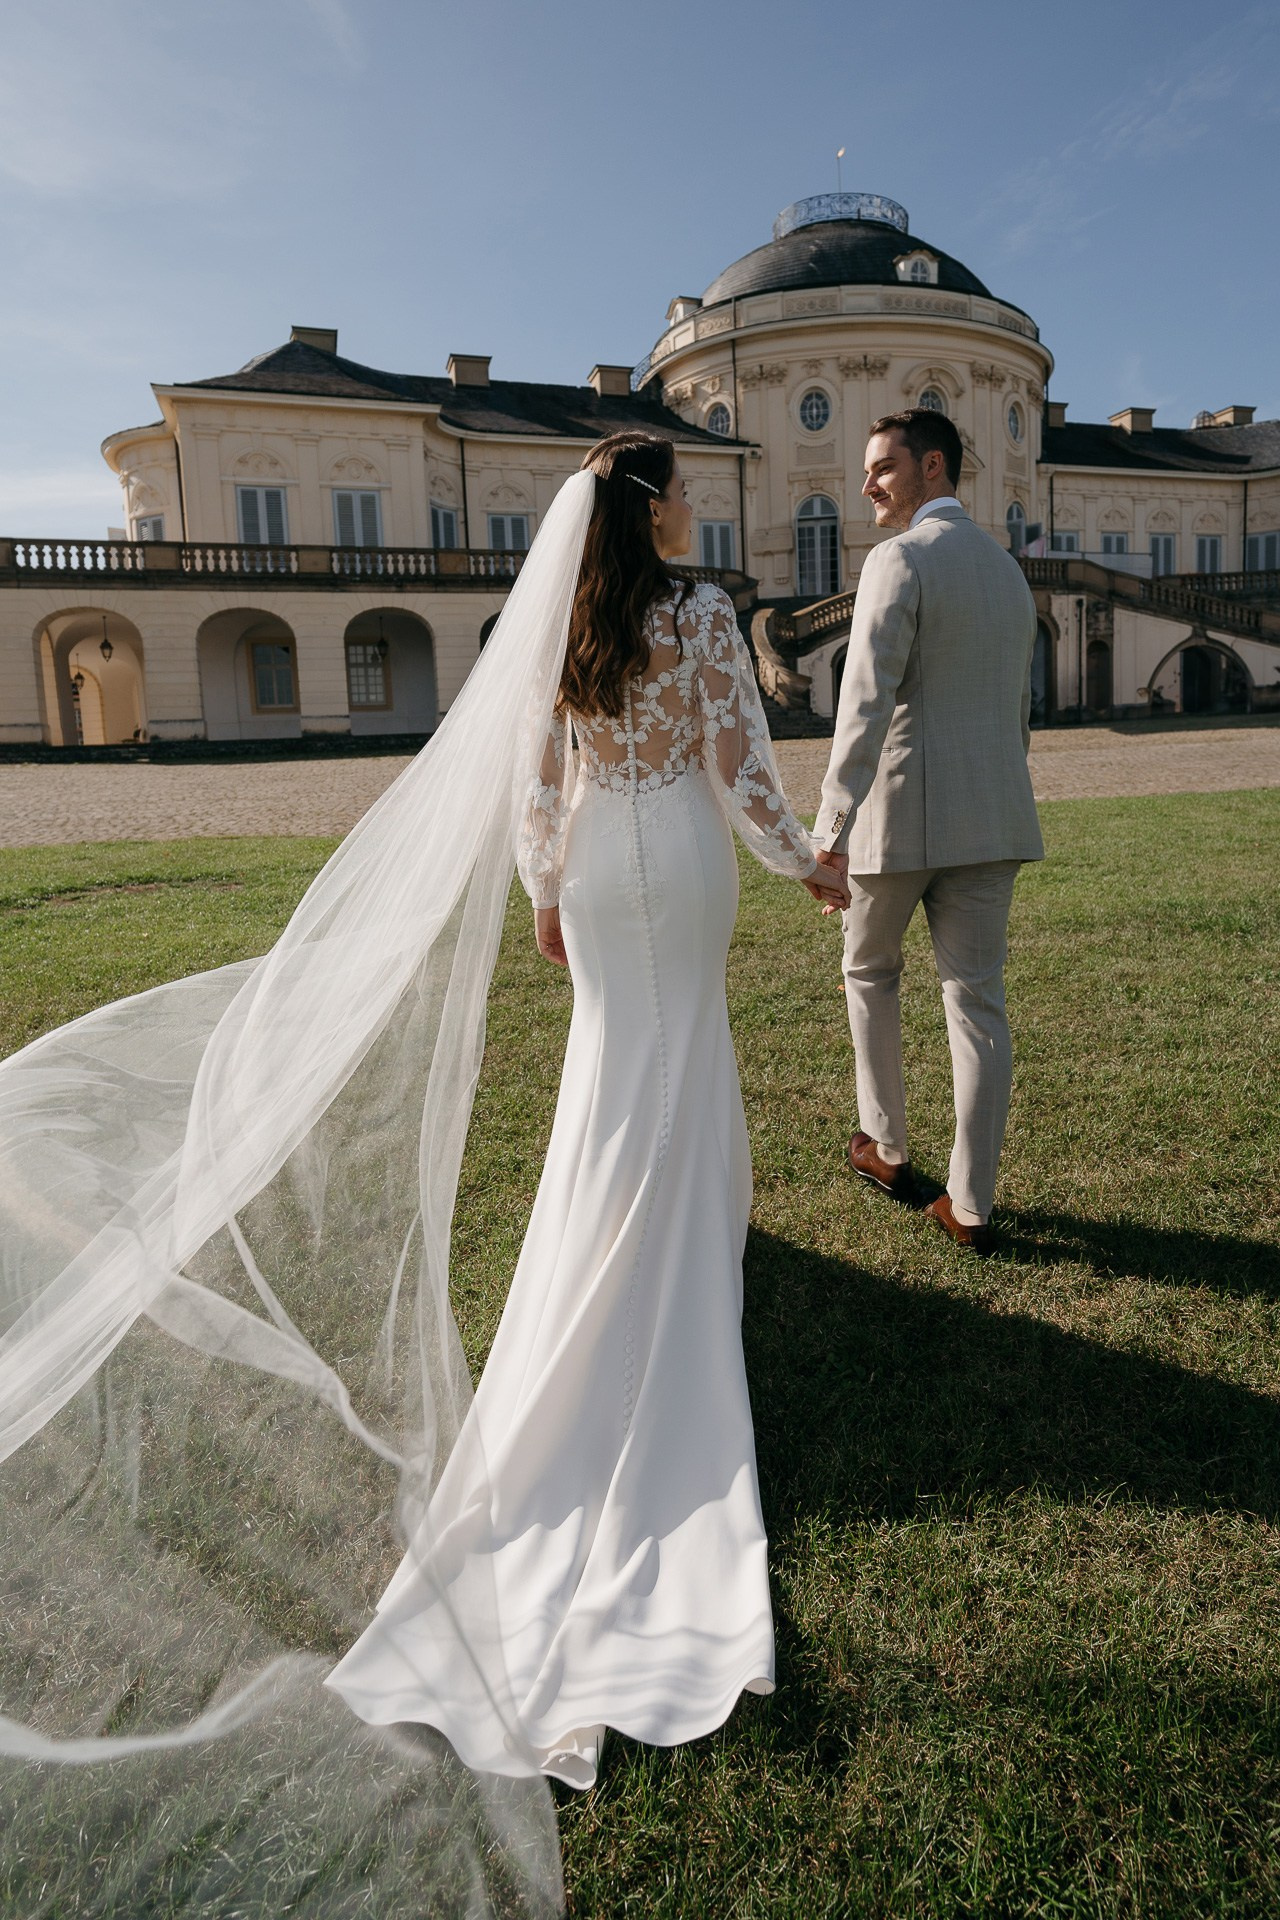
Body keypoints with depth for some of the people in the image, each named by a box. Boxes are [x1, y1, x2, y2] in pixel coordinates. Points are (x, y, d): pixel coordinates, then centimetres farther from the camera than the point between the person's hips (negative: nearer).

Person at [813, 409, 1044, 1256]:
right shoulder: (1009, 570, 18)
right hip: (992, 818, 6)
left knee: (870, 970, 17)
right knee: (978, 1000, 4)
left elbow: (867, 702, -20)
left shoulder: (899, 560, -8)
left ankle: (887, 1146, 28)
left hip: (903, 810, -6)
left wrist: (831, 828, -22)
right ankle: (971, 1205, 9)